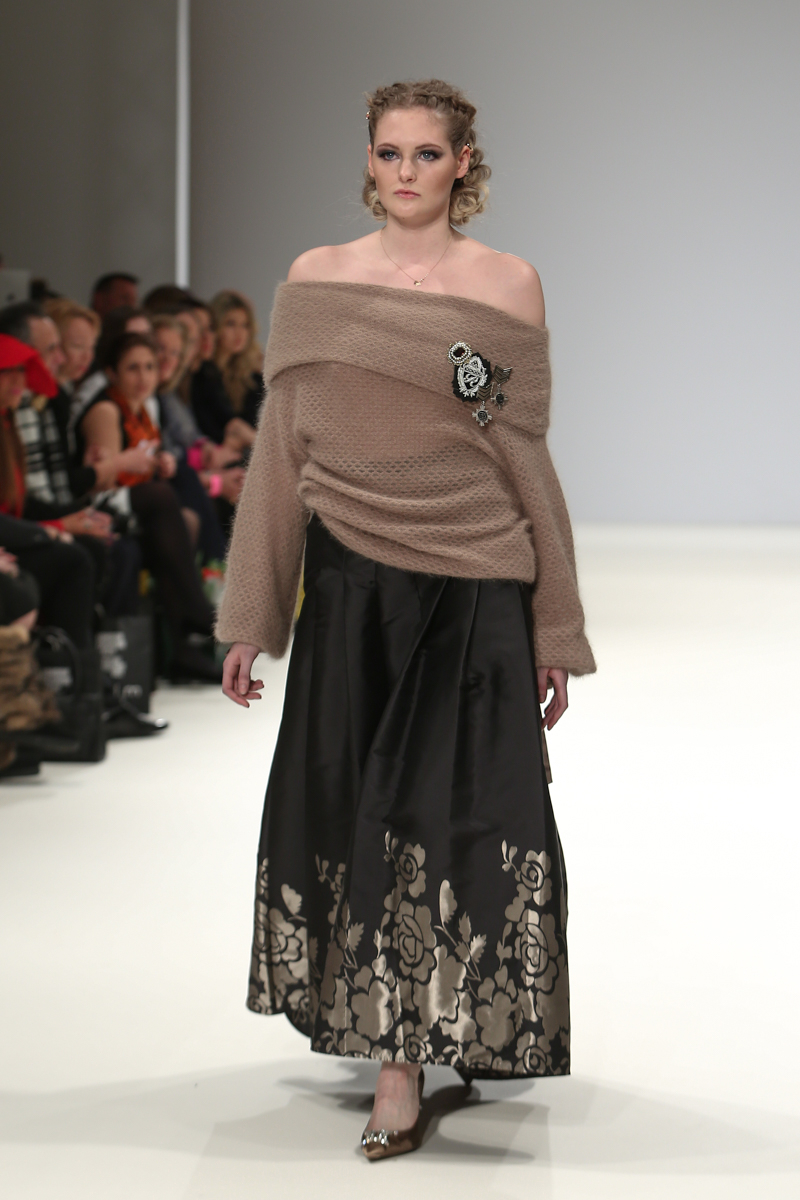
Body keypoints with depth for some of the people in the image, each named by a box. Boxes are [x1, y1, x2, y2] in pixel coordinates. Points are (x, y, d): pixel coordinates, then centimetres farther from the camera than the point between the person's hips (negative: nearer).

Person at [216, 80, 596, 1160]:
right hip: (350, 581, 2)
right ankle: (375, 1026, 26)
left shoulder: (508, 285, 1)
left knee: (446, 807, -5)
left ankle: (403, 1064, -1)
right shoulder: (315, 280, 5)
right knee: (349, 805, 8)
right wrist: (250, 618, 6)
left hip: (474, 586, -2)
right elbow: (281, 454, 8)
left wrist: (557, 630, 4)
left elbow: (528, 461, 4)